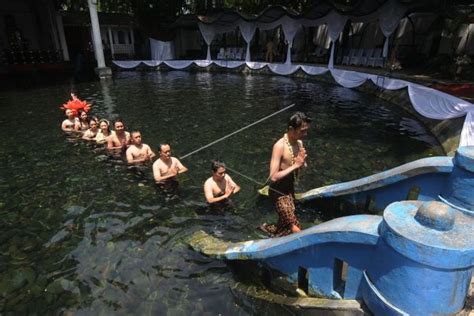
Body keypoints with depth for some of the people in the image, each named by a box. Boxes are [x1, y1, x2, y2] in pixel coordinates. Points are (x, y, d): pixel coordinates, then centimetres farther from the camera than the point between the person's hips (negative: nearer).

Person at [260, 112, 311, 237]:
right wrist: (295, 166, -25)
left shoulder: (299, 143, 0)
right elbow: (273, 177, -28)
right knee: (296, 229, -6)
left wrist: (302, 163, -11)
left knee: (285, 223, 23)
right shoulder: (280, 146, -24)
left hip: (290, 189, 8)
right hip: (278, 192, -8)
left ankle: (267, 228, 46)